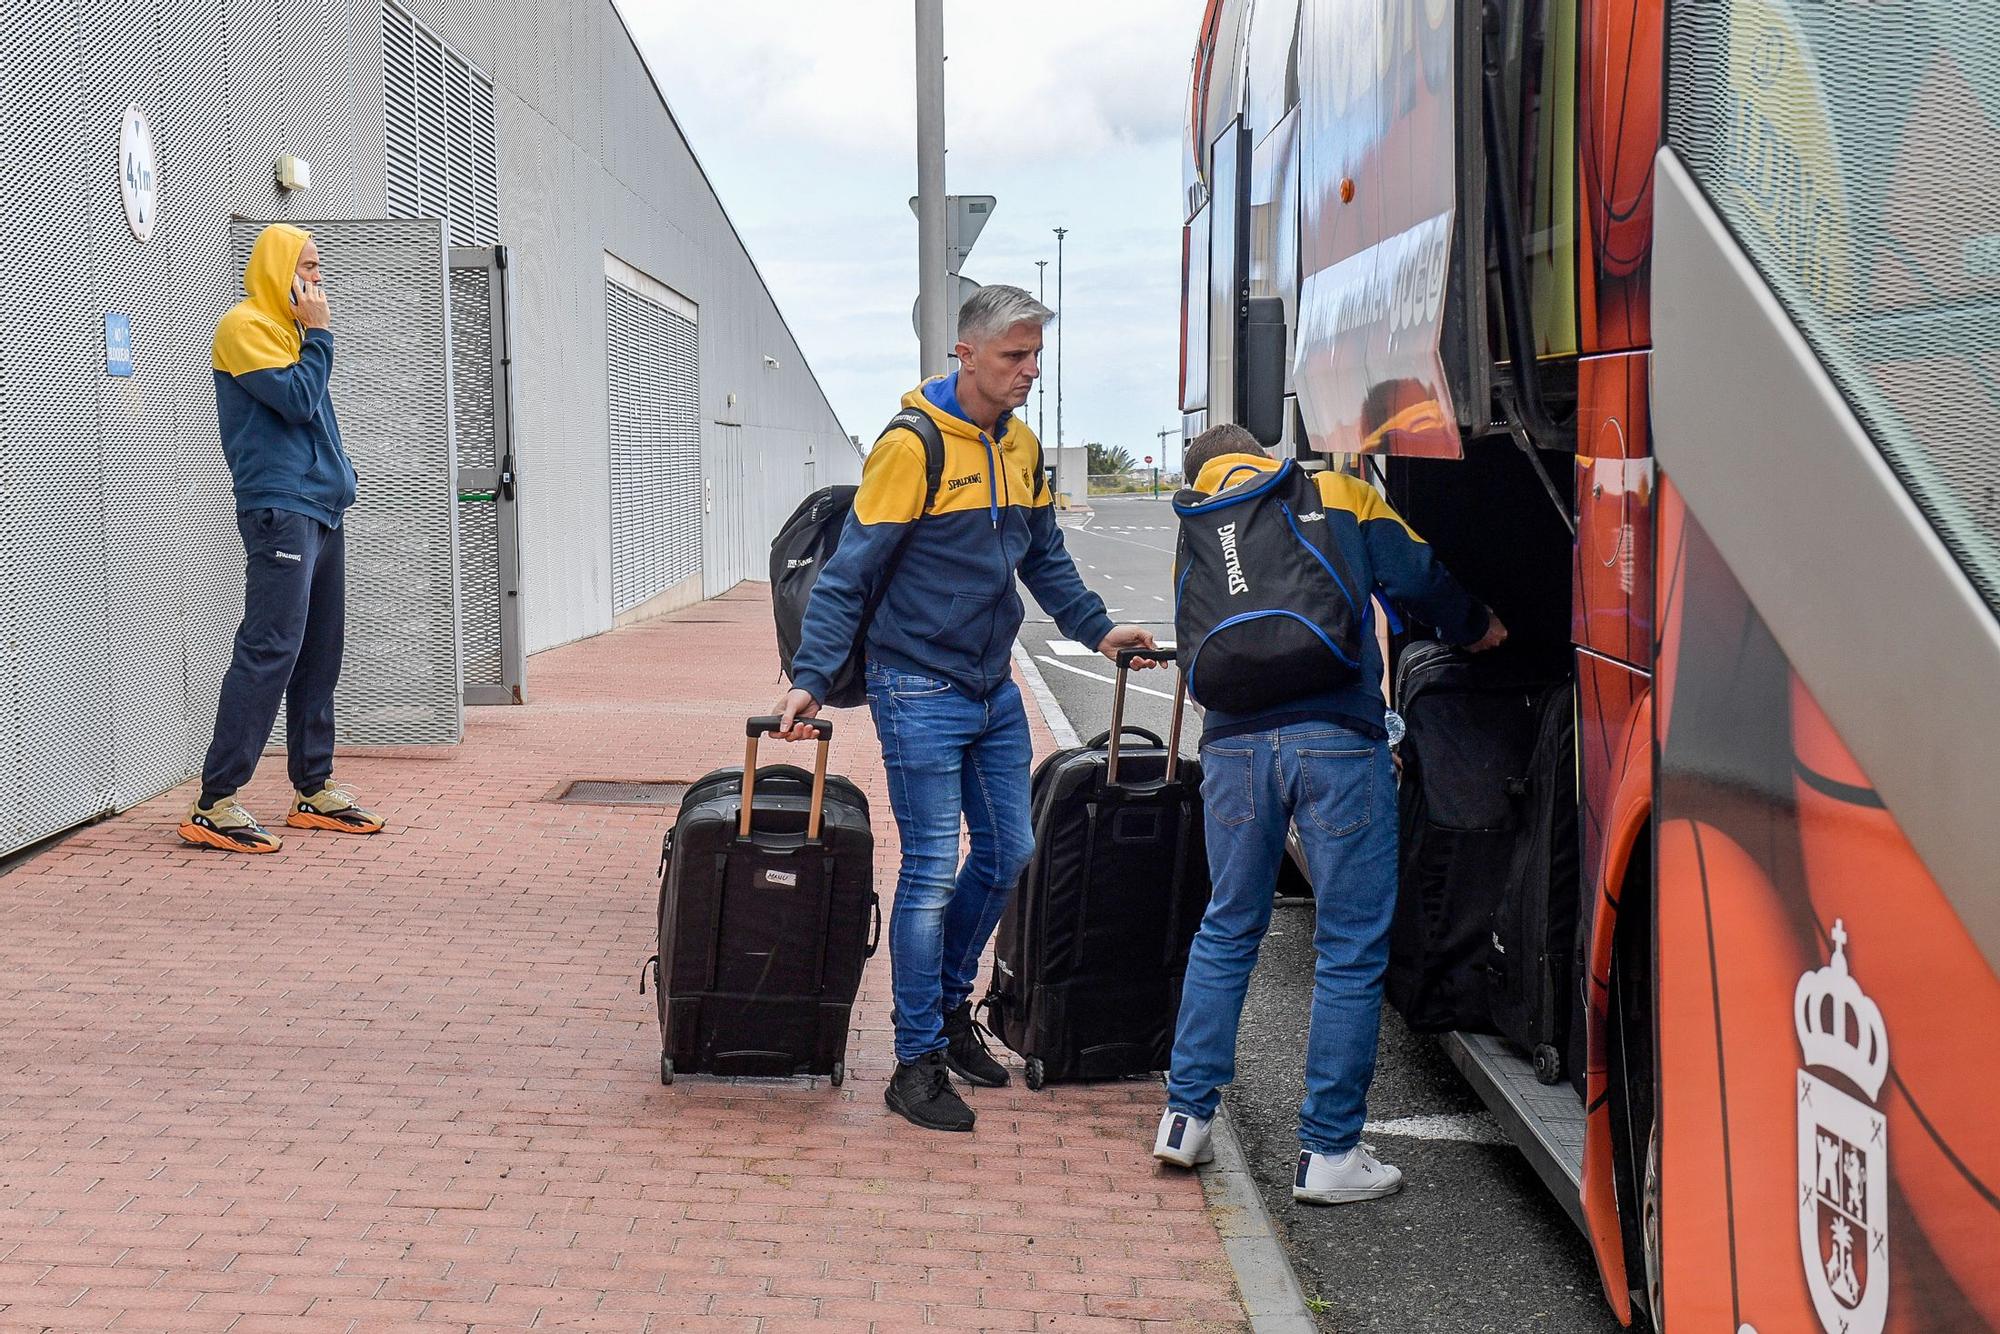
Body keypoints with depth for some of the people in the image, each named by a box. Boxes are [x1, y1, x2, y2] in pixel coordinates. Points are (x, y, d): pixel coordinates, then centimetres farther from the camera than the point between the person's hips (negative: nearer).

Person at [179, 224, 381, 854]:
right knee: (270, 649, -15)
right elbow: (297, 399, -15)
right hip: (279, 510, -10)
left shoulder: (285, 328, 22)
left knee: (319, 652, 10)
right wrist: (318, 332, -6)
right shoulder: (245, 326, -5)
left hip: (321, 509, 10)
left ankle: (314, 790, 16)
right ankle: (214, 805, -14)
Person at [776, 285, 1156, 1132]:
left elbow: (1045, 561, 20)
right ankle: (918, 1064, 6)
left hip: (995, 690, 8)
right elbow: (849, 575, -15)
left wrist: (1096, 629, 11)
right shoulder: (912, 446, -15)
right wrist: (811, 679, -21)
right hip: (921, 692, -7)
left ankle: (950, 1004, 33)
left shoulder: (1022, 448, 7)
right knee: (932, 872, -5)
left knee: (1008, 852, 13)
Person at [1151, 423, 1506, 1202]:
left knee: (1226, 929, 20)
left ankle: (1186, 1116, 22)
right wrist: (1476, 628, 30)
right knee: (1351, 950, 5)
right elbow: (1417, 579, 12)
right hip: (1338, 739, -3)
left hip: (1234, 741, 4)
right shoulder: (1344, 498, 12)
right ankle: (1328, 1153, 8)